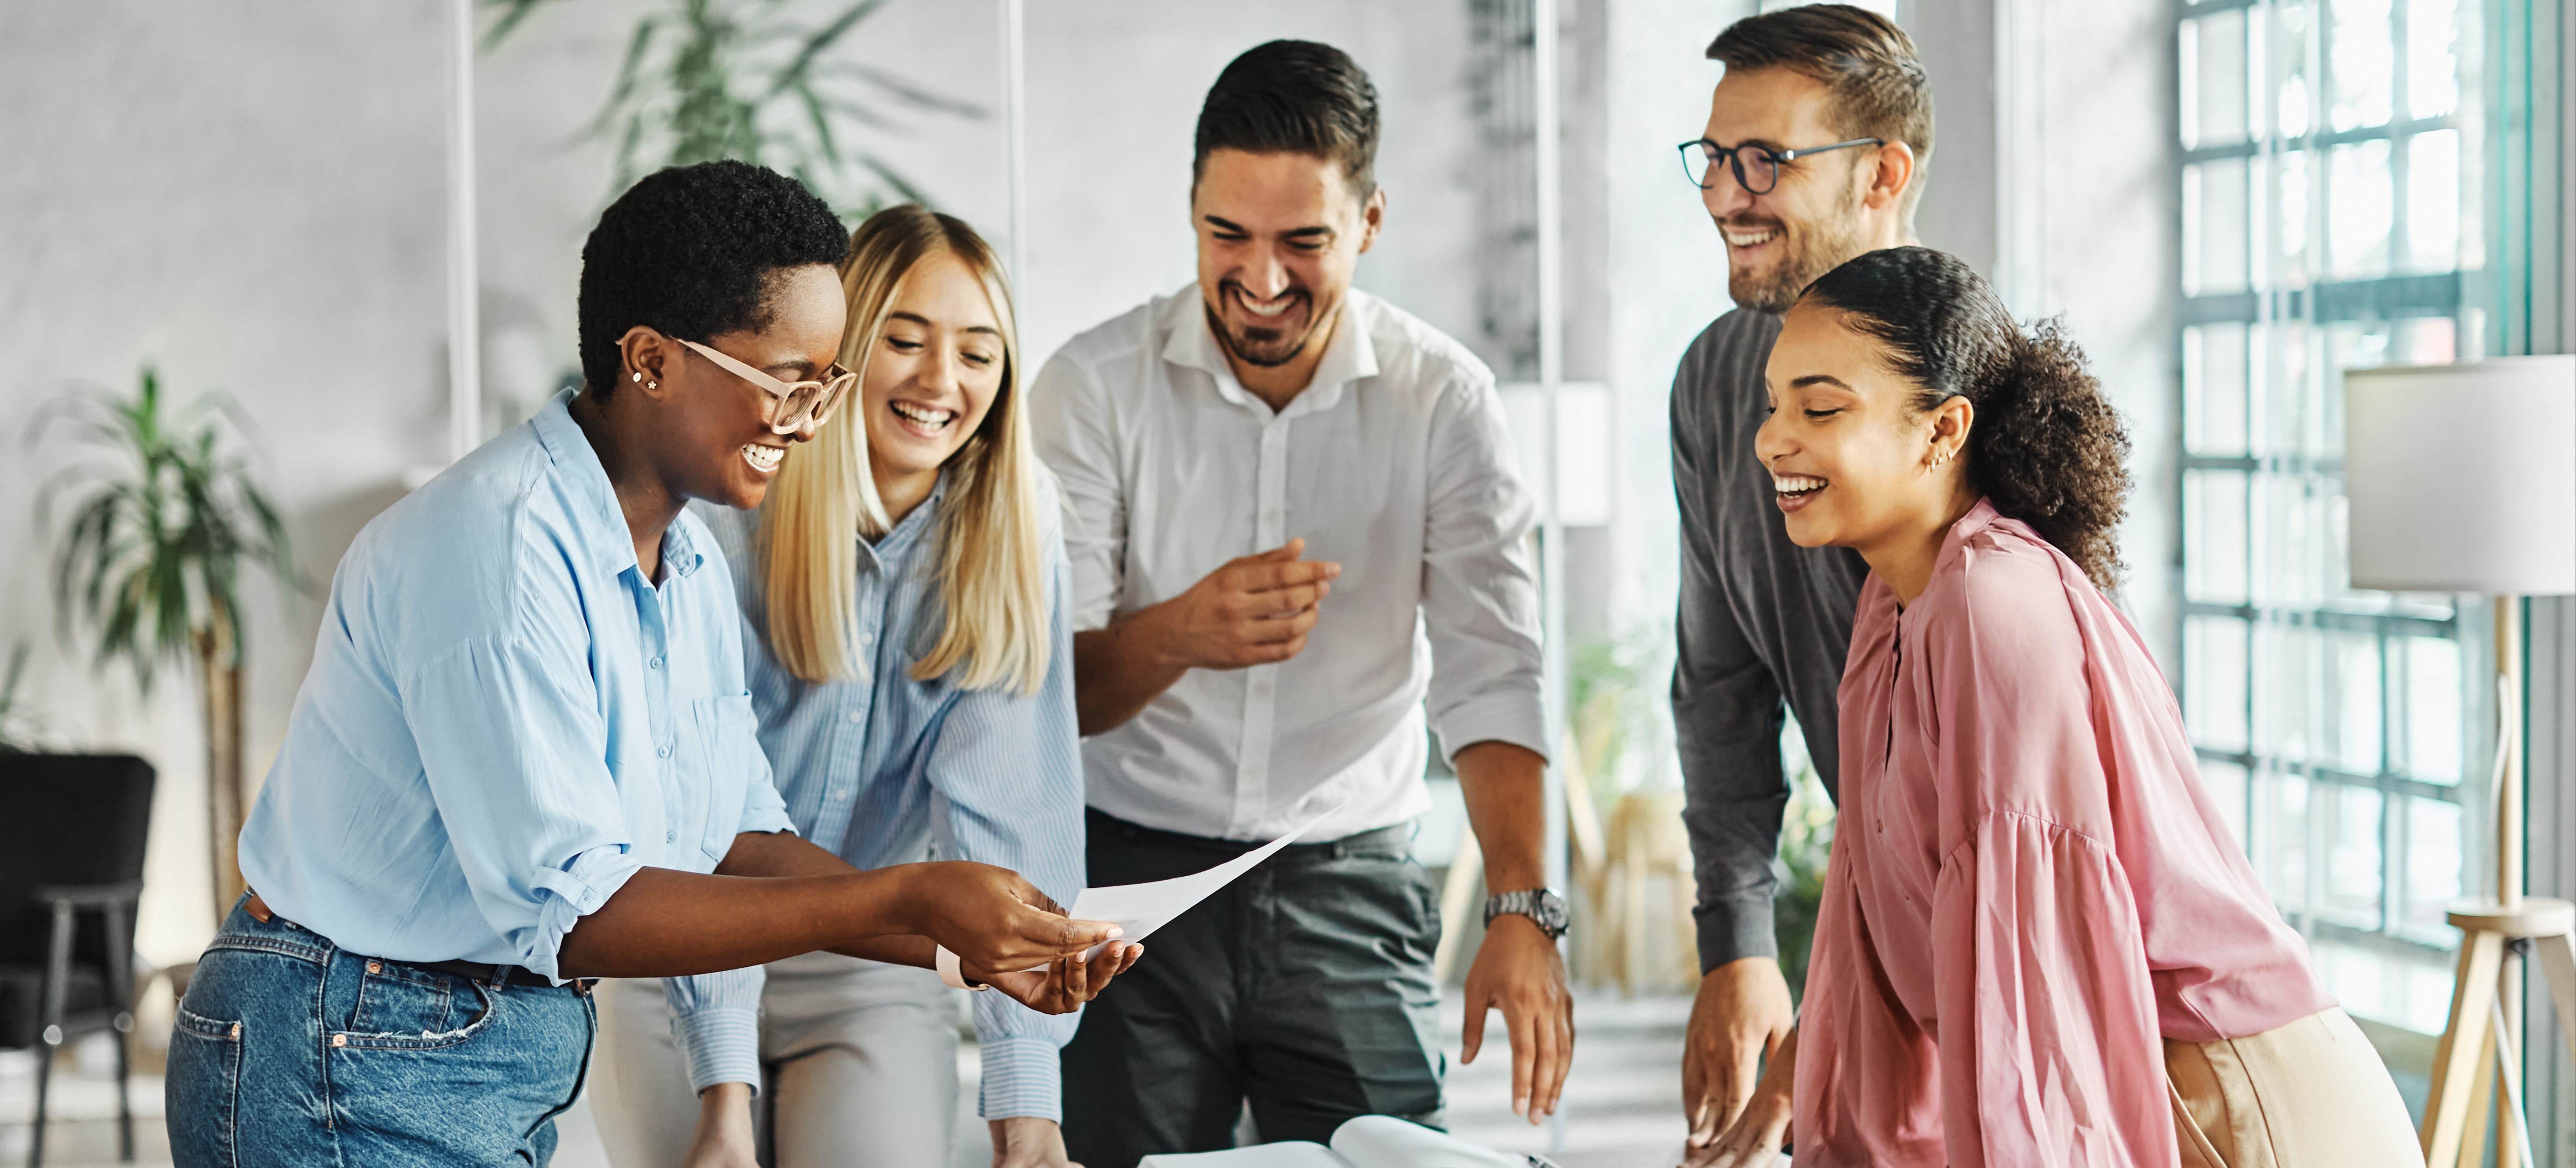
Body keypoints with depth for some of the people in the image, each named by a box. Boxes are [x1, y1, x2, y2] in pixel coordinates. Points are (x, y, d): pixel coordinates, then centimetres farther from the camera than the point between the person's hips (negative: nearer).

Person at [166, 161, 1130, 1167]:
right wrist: (903, 902, -26)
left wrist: (964, 943, -6)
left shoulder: (689, 563, 8)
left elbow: (735, 840, 8)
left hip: (518, 1065, 9)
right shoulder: (502, 546, -23)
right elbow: (570, 908, -26)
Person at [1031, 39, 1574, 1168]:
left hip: (1351, 886, 1)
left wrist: (1523, 910, -23)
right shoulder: (1094, 385, -5)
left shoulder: (1444, 399, -3)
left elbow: (1491, 674, -9)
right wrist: (1181, 633, -31)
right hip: (1131, 873, 0)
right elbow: (1044, 685, -10)